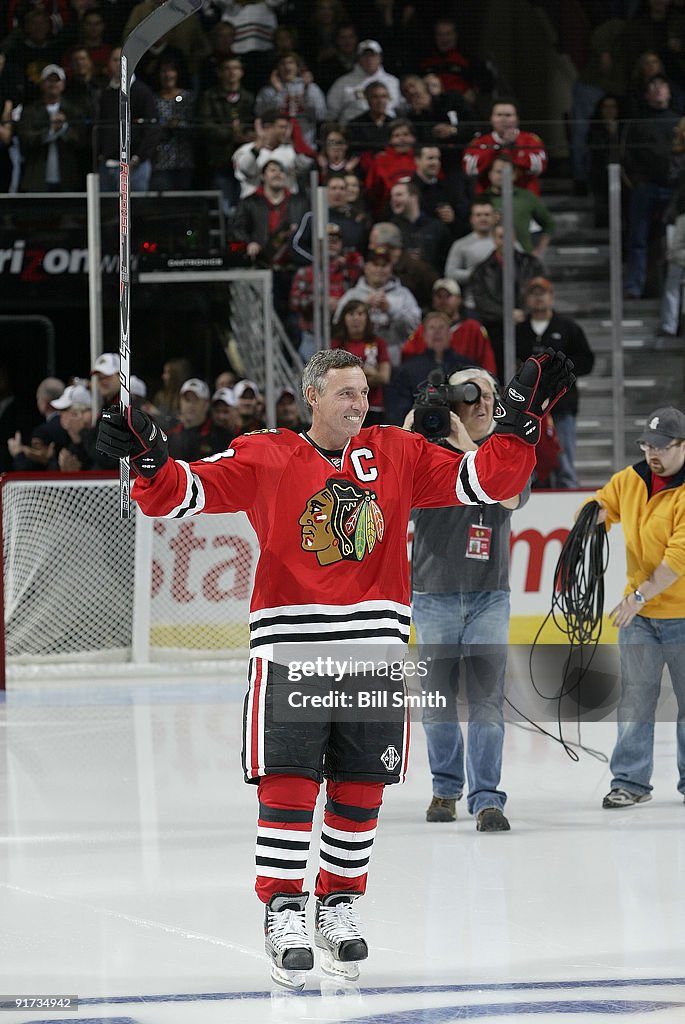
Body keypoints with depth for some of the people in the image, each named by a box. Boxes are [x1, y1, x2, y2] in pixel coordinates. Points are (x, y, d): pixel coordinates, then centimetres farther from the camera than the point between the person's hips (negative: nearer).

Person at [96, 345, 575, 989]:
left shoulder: (397, 454, 9)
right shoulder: (266, 458, -1)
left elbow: (482, 480, 9)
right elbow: (186, 493, -5)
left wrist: (521, 416, 0)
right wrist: (149, 459, -23)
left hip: (374, 645, 3)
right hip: (289, 644, -3)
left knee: (360, 786, 8)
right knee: (288, 783, -8)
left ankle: (339, 906, 22)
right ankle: (282, 911, 2)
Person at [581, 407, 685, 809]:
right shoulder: (629, 481, 4)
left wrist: (640, 595, -30)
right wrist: (593, 514, -11)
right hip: (639, 614, 4)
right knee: (635, 696, 1)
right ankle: (631, 781, 4)